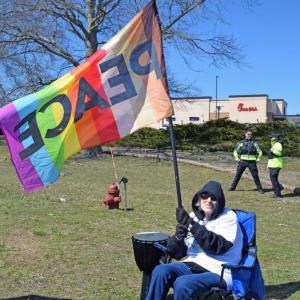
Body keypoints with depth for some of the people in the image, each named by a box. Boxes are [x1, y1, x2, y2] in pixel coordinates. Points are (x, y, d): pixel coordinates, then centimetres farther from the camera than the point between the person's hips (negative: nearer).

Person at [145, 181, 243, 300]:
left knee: (183, 284, -31)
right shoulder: (194, 216, 10)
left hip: (218, 273, -5)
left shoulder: (228, 217, -2)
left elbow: (218, 246, -20)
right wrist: (178, 237, -14)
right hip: (192, 265, 5)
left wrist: (191, 224, -22)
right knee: (160, 271, -22)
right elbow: (175, 253, 10)